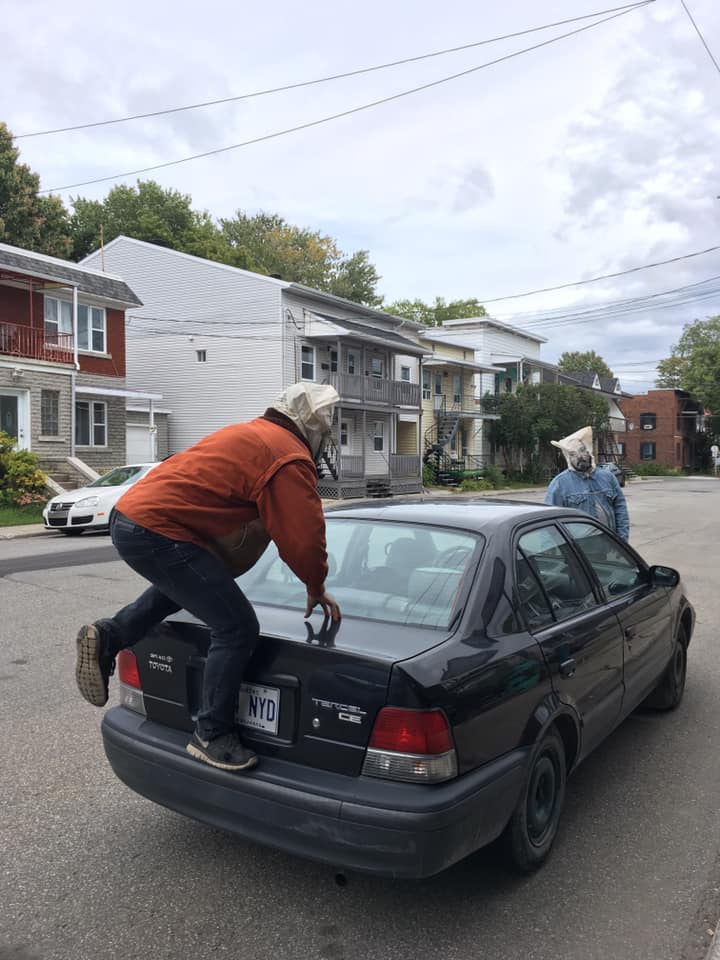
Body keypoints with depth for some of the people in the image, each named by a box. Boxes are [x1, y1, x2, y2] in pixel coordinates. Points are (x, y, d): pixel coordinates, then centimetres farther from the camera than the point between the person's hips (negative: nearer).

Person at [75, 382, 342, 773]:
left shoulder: (248, 433, 21)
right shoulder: (290, 458, -9)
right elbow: (303, 537, -9)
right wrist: (316, 588, 10)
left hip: (129, 516, 10)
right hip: (159, 532, -10)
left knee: (181, 587, 36)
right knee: (238, 628, -3)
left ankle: (107, 635, 24)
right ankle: (211, 735, 9)